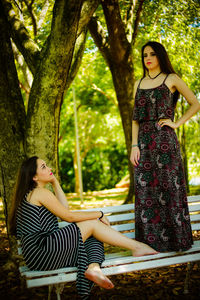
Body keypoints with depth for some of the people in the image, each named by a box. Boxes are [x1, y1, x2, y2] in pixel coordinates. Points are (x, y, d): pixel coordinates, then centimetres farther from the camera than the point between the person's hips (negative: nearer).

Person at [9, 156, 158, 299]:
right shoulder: (40, 192, -9)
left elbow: (65, 208, 21)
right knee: (92, 224, -7)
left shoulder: (29, 195, 22)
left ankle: (93, 267, -21)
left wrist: (55, 183, 18)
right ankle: (137, 247, 0)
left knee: (95, 237, 6)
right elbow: (69, 216, -8)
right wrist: (99, 214, 3)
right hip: (40, 252, -10)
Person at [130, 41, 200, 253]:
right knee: (145, 190, 2)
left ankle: (174, 239, 8)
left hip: (164, 139, -4)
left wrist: (177, 123, -4)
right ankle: (150, 241, 9)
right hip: (144, 141, 4)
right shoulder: (139, 84, 16)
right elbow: (136, 118, 12)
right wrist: (134, 146, 3)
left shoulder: (171, 79, 5)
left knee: (169, 188, -2)